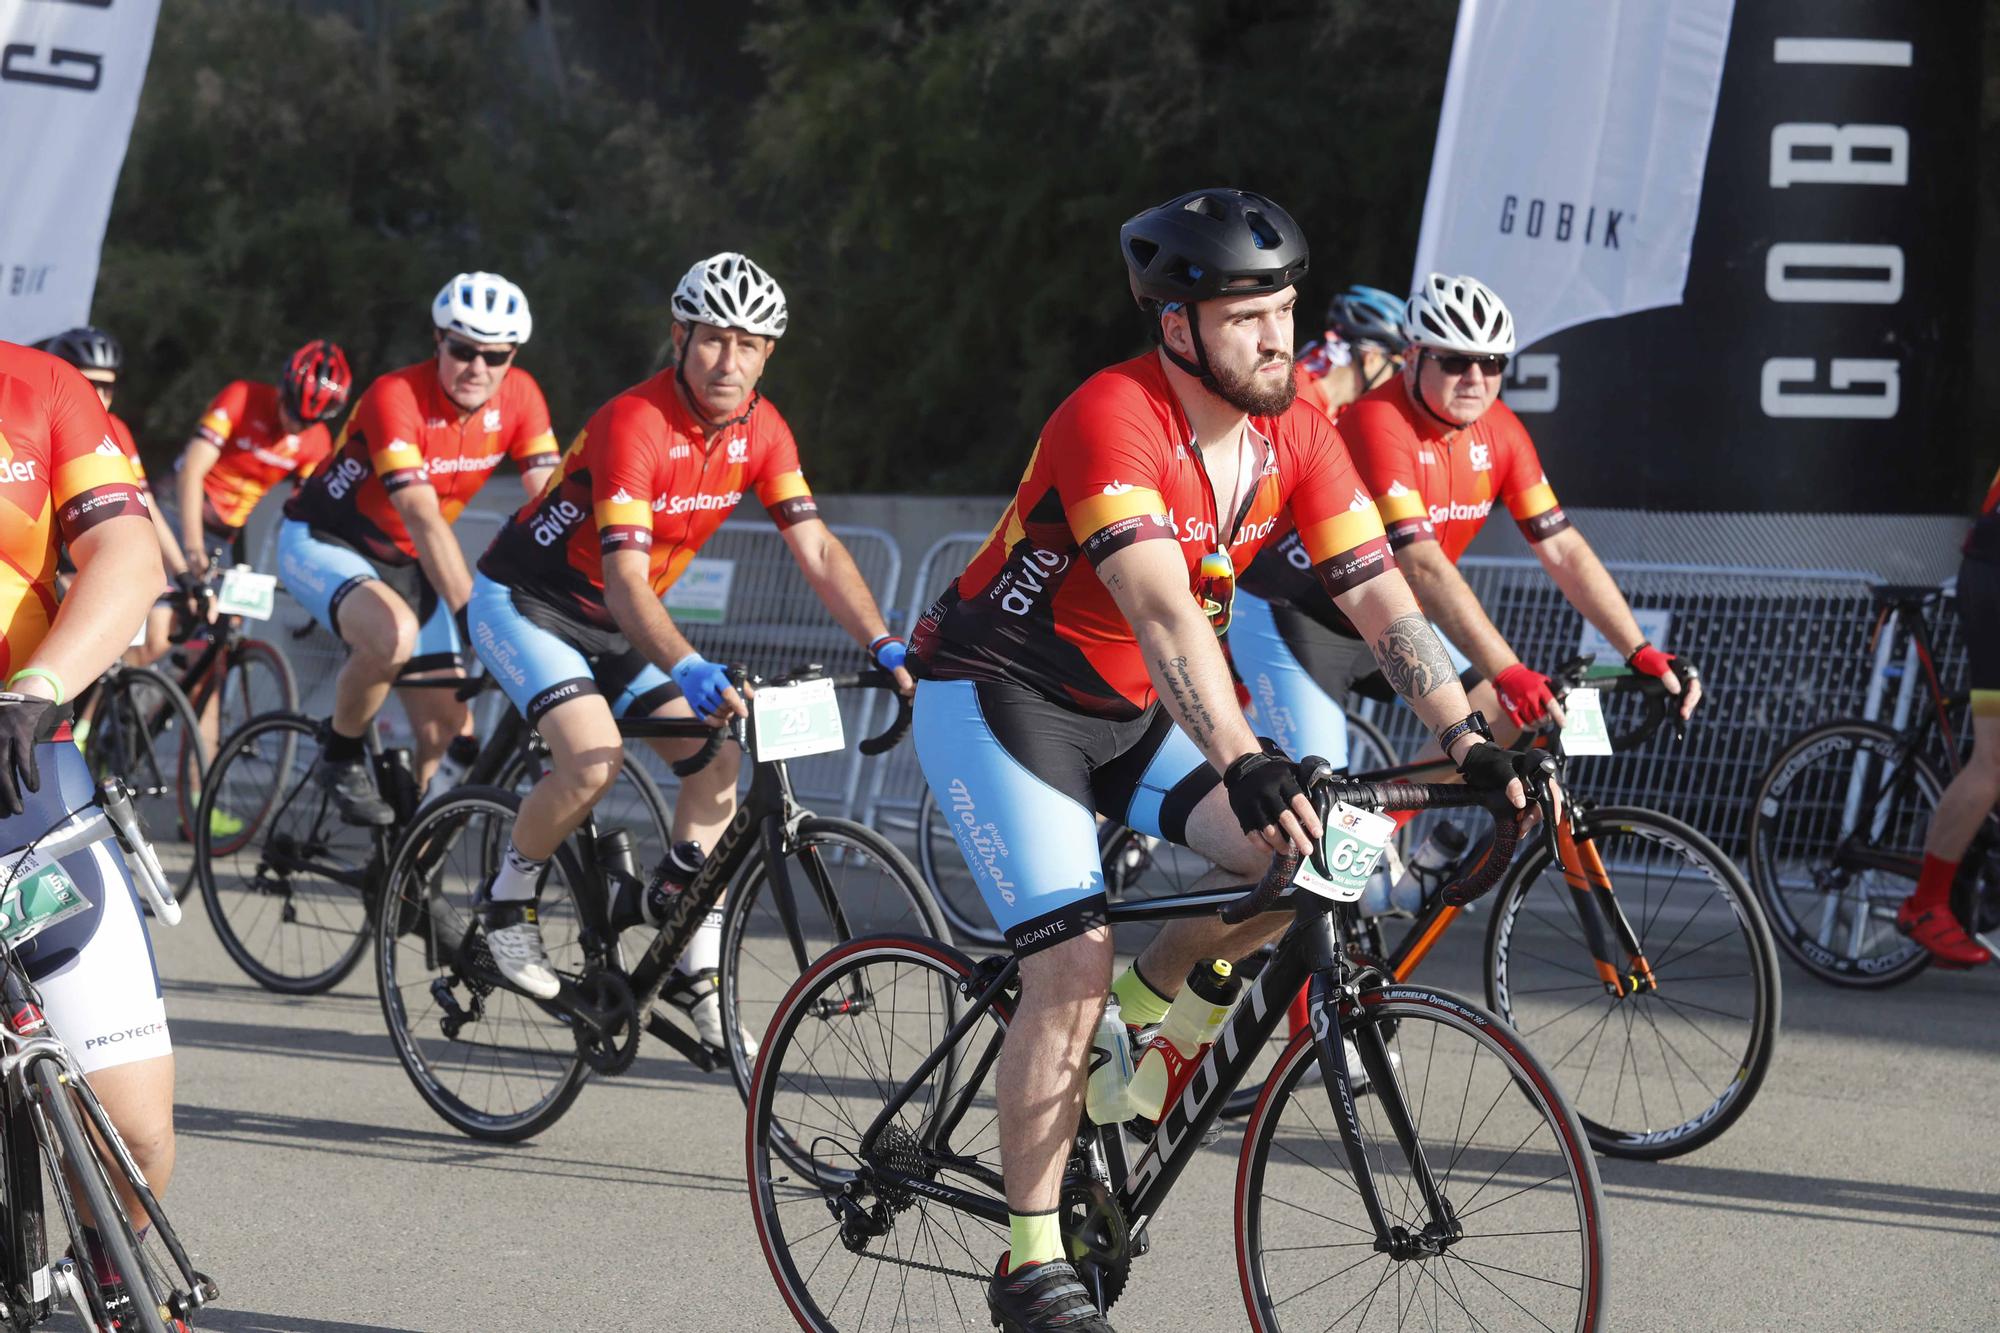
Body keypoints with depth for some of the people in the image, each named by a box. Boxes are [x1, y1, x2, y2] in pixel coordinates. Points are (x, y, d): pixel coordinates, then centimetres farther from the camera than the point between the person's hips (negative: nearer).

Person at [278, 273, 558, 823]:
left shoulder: (519, 396, -11)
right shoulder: (396, 397, -29)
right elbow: (423, 518, -37)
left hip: (405, 562, 6)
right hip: (321, 542, -6)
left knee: (447, 731, -4)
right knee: (394, 634, -37)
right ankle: (340, 757, -11)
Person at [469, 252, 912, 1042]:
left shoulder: (761, 431, -8)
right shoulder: (634, 423, -29)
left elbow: (816, 550, -11)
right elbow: (626, 584, -37)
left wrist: (883, 646, -24)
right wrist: (688, 670, -52)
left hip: (613, 623, 7)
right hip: (524, 605, -7)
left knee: (718, 759, -7)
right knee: (595, 761, -28)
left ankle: (698, 966, 1)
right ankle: (507, 902, -2)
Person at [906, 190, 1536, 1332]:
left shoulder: (1294, 434, -7)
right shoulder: (1113, 420, -28)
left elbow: (1384, 596, -7)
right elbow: (1164, 612, -41)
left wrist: (1471, 741, -18)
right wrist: (1245, 765, -52)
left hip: (1132, 711, 7)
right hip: (999, 698, -6)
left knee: (1300, 850, -16)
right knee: (1076, 968, -18)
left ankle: (1144, 1006, 10)